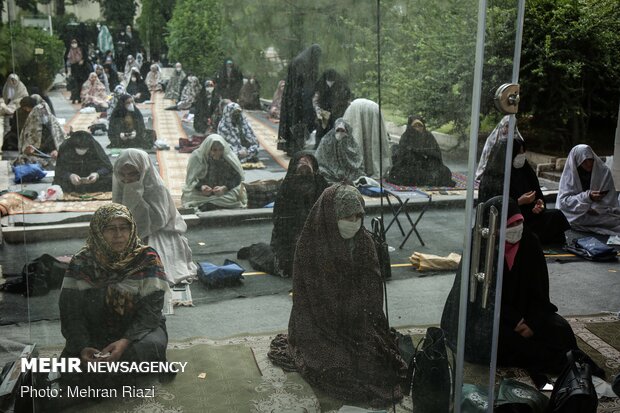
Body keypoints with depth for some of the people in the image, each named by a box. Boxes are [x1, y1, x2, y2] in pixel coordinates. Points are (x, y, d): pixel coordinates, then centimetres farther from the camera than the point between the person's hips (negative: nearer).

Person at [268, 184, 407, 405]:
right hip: (321, 327, -4)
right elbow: (306, 298, -9)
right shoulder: (311, 247, -14)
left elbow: (373, 295, 3)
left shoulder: (364, 242, -2)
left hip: (360, 325, 4)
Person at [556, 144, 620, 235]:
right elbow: (563, 200, -13)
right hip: (577, 215, 1)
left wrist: (596, 209, -21)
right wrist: (587, 197, -27)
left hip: (601, 213, 0)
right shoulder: (569, 174, -6)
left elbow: (610, 200, -2)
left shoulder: (604, 172, -3)